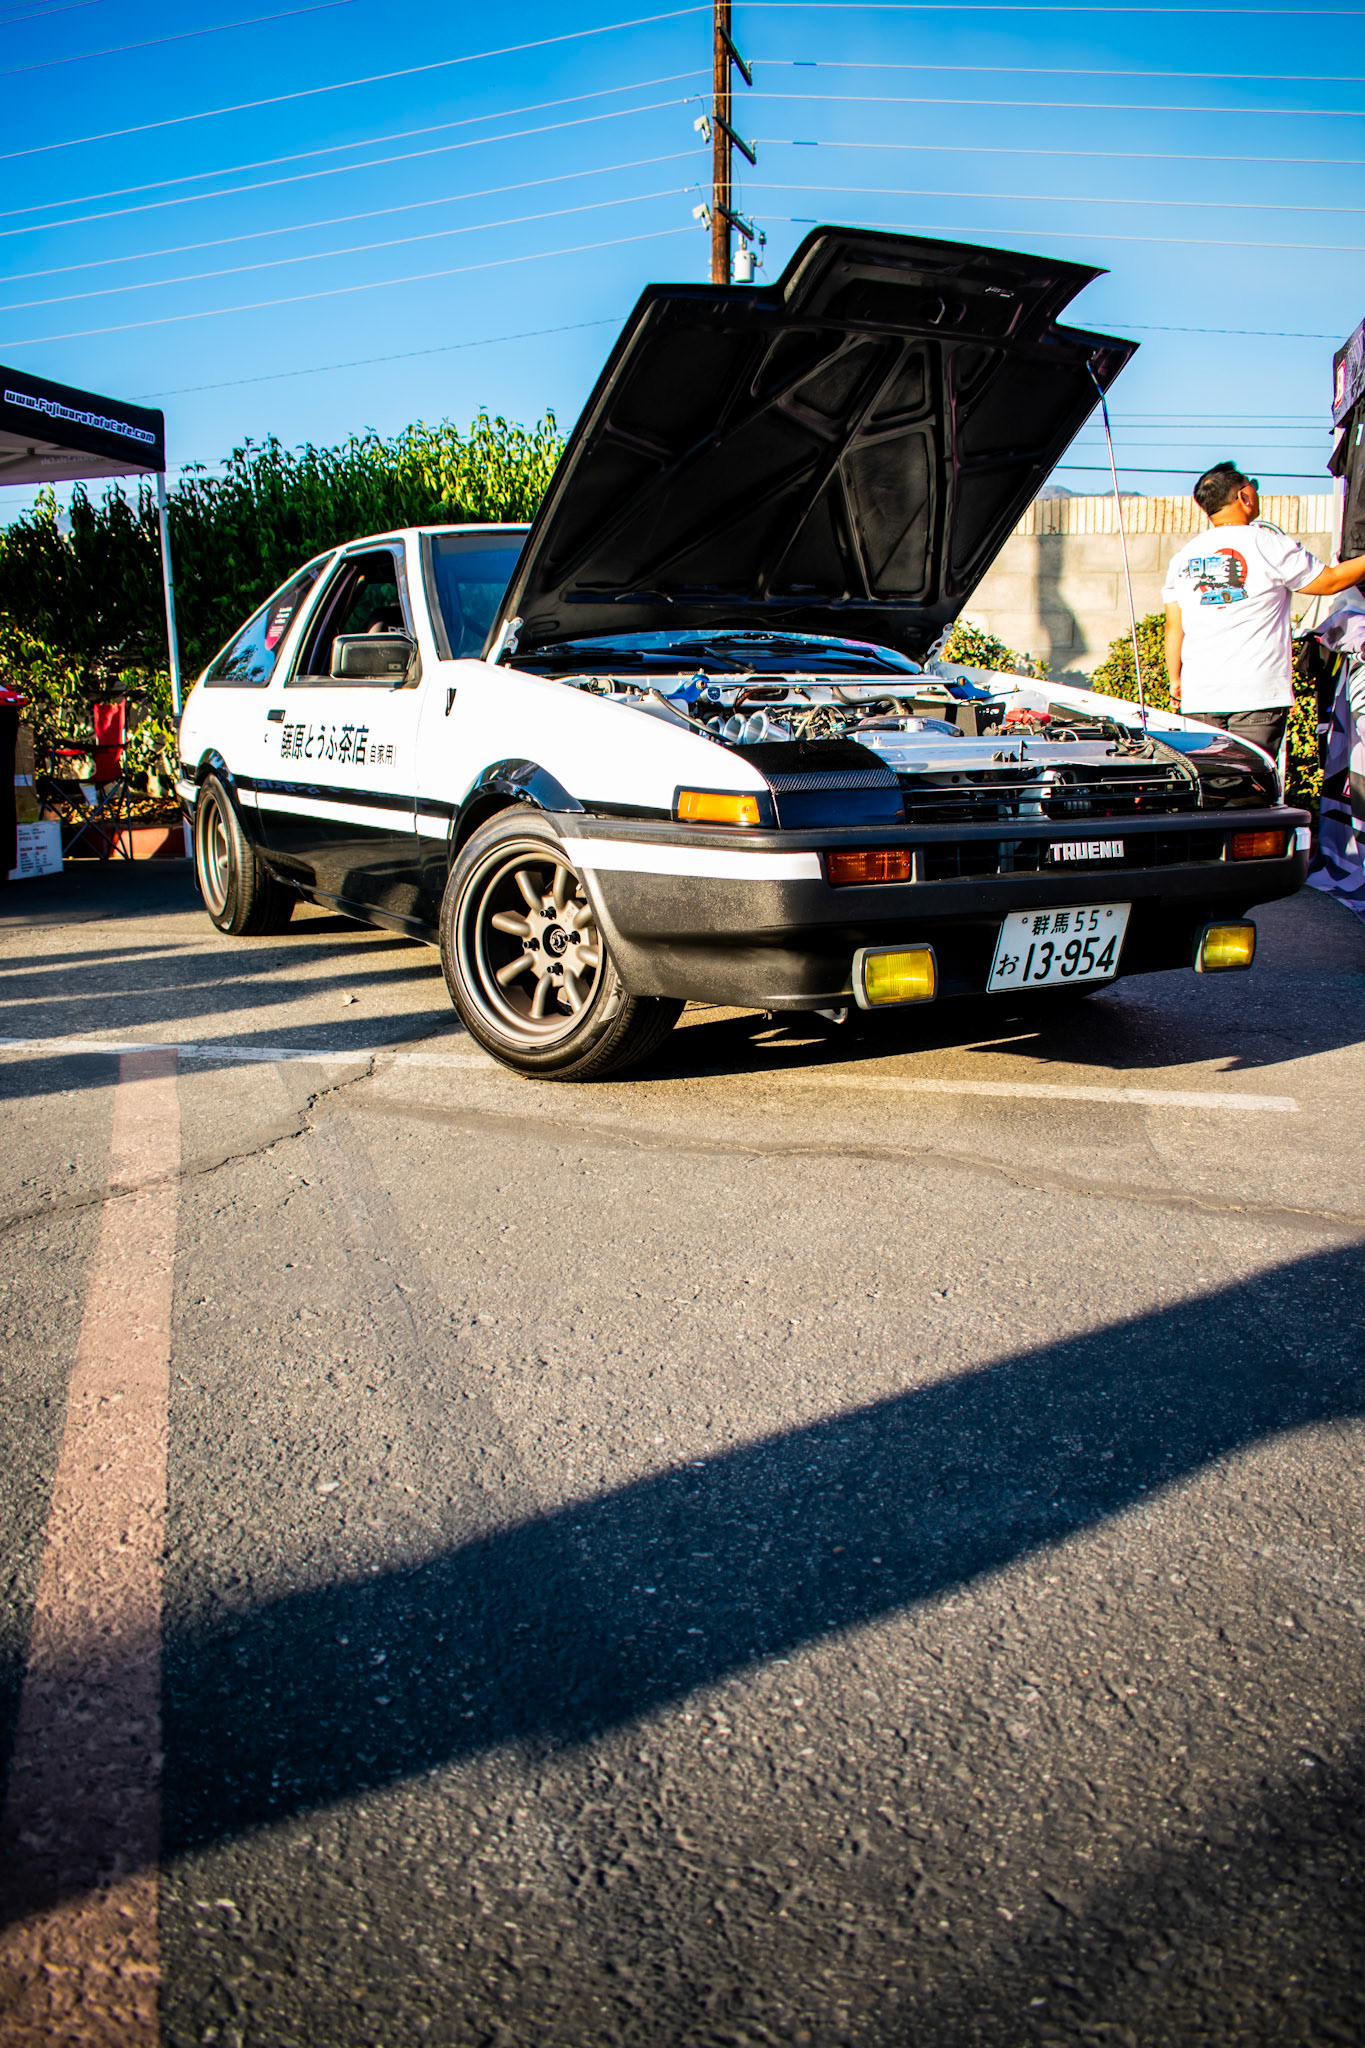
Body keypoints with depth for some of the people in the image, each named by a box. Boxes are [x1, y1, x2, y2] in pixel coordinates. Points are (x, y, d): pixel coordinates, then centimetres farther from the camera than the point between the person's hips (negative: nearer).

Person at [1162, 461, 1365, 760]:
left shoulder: (1183, 556, 8)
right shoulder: (1270, 545, -4)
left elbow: (1173, 628, 10)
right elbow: (1330, 582, 6)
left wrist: (1175, 680, 18)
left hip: (1198, 695, 4)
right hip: (1259, 693, -4)